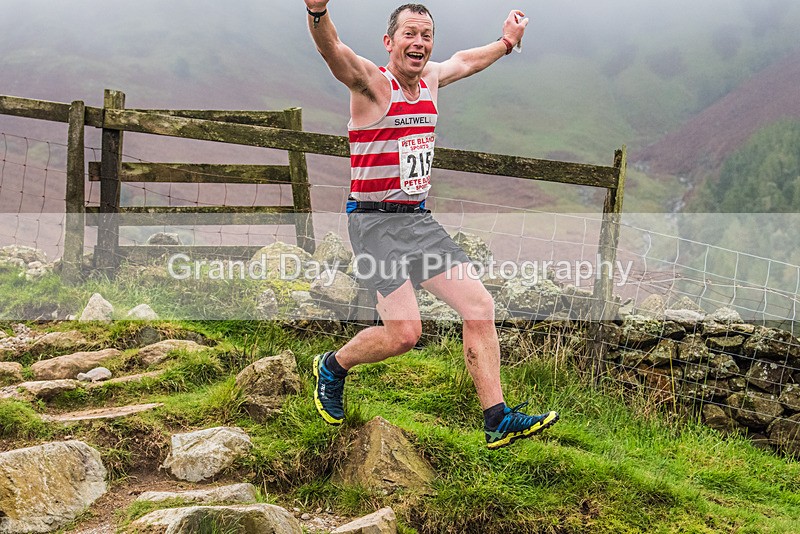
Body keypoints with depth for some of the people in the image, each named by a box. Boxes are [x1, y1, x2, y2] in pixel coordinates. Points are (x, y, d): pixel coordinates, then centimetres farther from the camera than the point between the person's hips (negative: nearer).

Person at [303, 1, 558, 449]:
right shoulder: (371, 82, -11)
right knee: (405, 332, -14)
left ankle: (498, 421, 8)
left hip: (419, 218, 7)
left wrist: (506, 42, 45)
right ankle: (332, 367, 16)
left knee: (480, 307, -1)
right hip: (374, 221, -7)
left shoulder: (431, 78, 11)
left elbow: (465, 61, 34)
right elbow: (333, 50, -32)